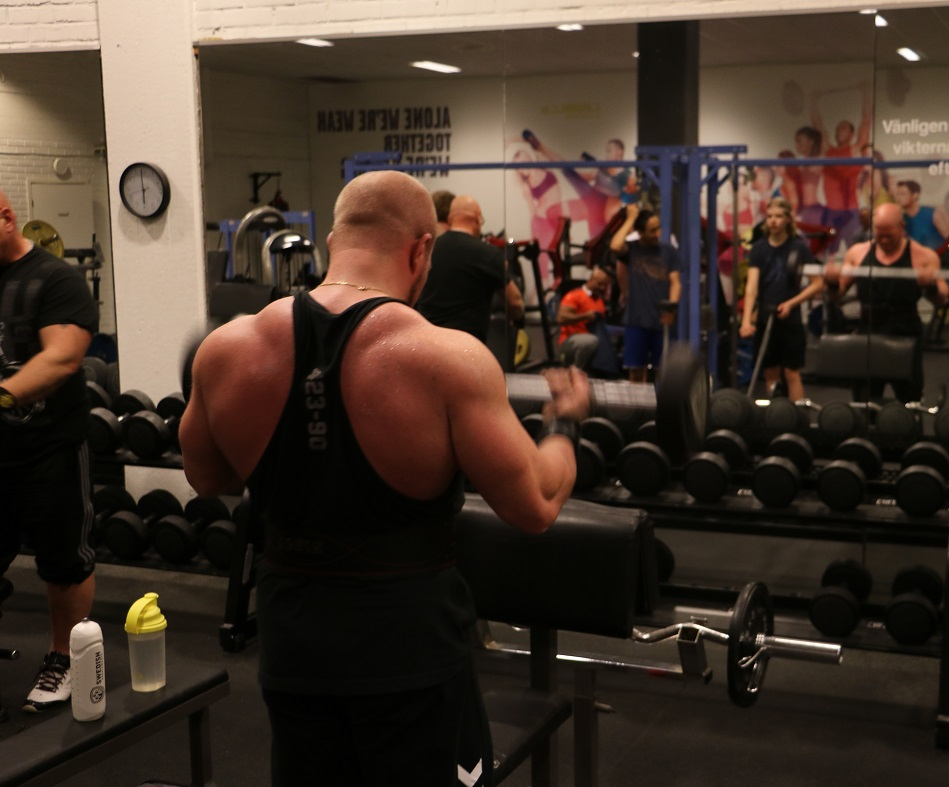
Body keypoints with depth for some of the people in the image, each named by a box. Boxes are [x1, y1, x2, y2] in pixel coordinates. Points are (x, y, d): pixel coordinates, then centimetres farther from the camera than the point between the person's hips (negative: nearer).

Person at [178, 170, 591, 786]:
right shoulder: (448, 360, -19)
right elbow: (535, 507, -13)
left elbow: (205, 477, 10)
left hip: (291, 638, 4)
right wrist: (565, 422, 5)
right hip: (410, 642, -4)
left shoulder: (226, 350, -6)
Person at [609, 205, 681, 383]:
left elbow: (675, 282, 0)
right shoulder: (631, 248, 2)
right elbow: (615, 246, -21)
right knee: (636, 370, 5)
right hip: (637, 320, -1)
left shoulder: (669, 251, 6)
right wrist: (631, 219, -12)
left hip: (662, 320, 1)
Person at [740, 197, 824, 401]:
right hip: (765, 320, 2)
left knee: (792, 374, 0)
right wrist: (746, 320, -22)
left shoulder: (799, 247, -4)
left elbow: (817, 283, -3)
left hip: (790, 320, -2)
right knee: (770, 374, 9)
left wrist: (791, 303, -14)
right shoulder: (759, 248, 0)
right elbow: (752, 286, -10)